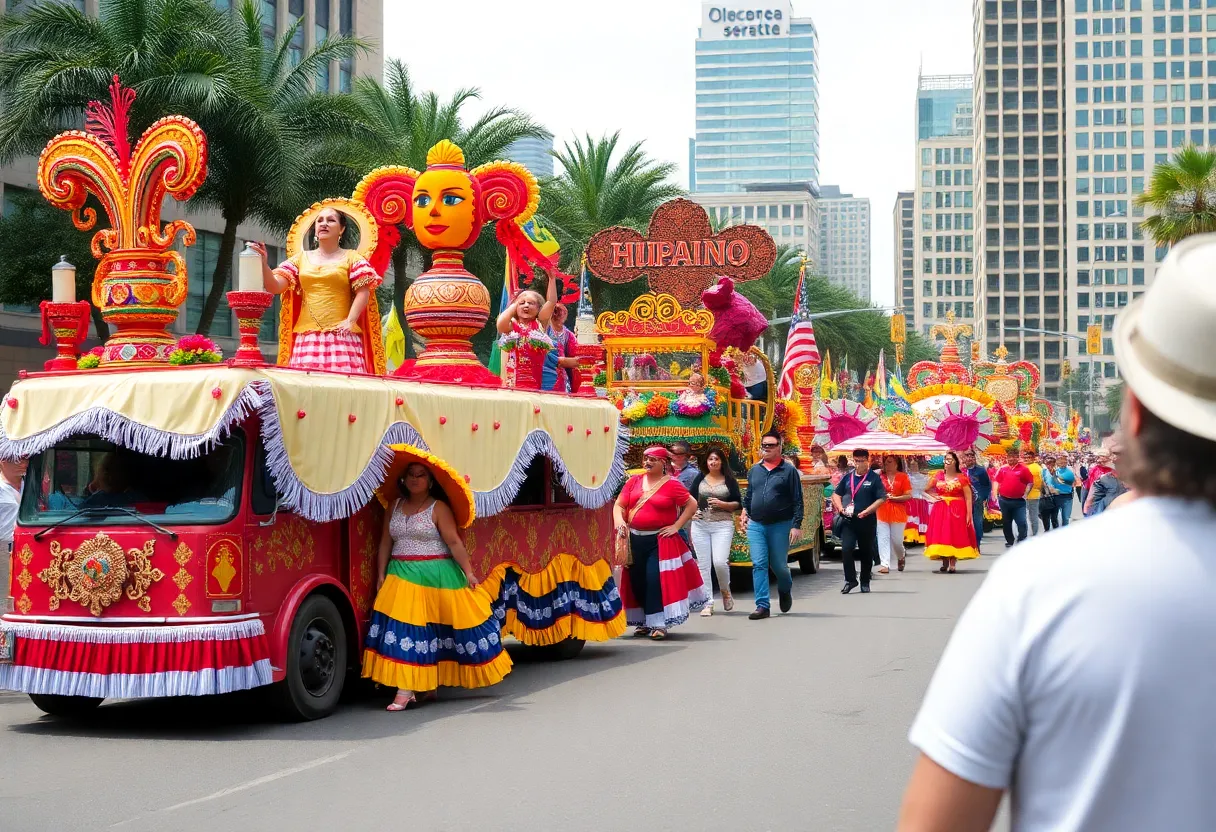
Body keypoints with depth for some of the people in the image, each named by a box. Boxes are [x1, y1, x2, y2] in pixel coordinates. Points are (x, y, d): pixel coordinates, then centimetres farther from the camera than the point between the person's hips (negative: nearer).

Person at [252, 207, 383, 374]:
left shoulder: (351, 258, 11)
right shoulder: (301, 258, 18)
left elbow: (363, 292, 0)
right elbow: (274, 286, 9)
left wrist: (350, 321, -14)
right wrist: (263, 263, -9)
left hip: (340, 335, -3)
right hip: (307, 336, 3)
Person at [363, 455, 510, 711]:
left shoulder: (438, 508, -4)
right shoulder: (394, 507, 11)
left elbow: (454, 542, -9)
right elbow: (386, 542, 12)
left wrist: (468, 572, -14)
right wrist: (381, 575, 6)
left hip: (435, 577, -4)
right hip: (401, 576, 4)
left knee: (432, 630, -3)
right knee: (404, 630, -2)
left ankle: (428, 685, 3)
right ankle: (405, 690, -1)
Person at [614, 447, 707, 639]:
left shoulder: (671, 484, -5)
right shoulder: (634, 482, 7)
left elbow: (692, 505, -3)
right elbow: (619, 505, 7)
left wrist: (676, 526, -7)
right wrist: (619, 522, -12)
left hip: (660, 540, -5)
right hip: (635, 540, 5)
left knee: (656, 579, -12)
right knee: (637, 580, 8)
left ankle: (659, 624, -7)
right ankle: (644, 622, 21)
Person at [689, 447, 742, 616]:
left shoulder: (729, 481, 4)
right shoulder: (700, 479, 11)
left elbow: (738, 504, 3)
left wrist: (722, 504, -12)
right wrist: (692, 512, -1)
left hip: (722, 526, -3)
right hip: (700, 525, 3)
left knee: (720, 562, -16)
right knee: (703, 565, 0)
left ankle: (726, 591, 13)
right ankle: (708, 603, 6)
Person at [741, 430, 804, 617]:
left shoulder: (789, 471, -3)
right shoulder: (754, 470, 10)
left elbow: (797, 501, -5)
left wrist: (797, 525, -10)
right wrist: (745, 512, 11)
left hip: (780, 525, -3)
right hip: (756, 525, 3)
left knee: (779, 564, 6)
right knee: (759, 565, -5)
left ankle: (785, 590, 38)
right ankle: (762, 606, -4)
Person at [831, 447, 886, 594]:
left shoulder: (874, 478, -2)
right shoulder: (848, 477, 10)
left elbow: (882, 498, -8)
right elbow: (836, 494, 19)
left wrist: (866, 512, -17)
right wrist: (840, 508, -1)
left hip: (867, 521, -2)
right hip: (848, 521, 2)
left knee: (866, 553, 7)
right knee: (846, 549, -11)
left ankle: (865, 583, 20)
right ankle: (850, 580, 0)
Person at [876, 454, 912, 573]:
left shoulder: (903, 477, 0)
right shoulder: (880, 476, 7)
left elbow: (909, 496, -4)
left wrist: (894, 498, -12)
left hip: (898, 512, -2)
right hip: (882, 512, 2)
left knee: (897, 540, 3)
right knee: (883, 539, -5)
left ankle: (901, 558, 33)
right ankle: (884, 565, -5)